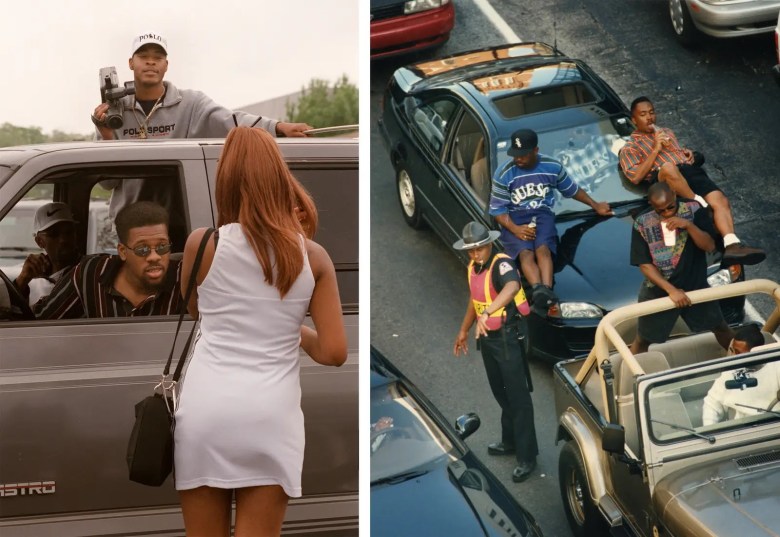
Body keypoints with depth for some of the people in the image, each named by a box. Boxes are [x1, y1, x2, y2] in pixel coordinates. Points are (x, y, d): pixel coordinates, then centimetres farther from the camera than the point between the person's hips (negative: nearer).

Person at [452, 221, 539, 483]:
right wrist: (464, 330, 26)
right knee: (500, 392, 21)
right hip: (487, 337, 9)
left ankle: (526, 456, 2)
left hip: (508, 336, -9)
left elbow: (512, 287, -46)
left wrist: (487, 313, -58)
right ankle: (510, 441, 37)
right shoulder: (473, 267, 4)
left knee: (518, 396, -3)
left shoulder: (502, 263, -23)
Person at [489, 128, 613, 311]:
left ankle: (546, 290, -53)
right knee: (526, 253, -31)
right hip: (515, 219, -1)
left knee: (543, 249, -31)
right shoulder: (505, 175, -4)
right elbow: (497, 209, -4)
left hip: (542, 214, 1)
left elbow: (572, 190, 21)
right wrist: (515, 229, -19)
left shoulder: (552, 167, 3)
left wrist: (595, 205, 24)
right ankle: (539, 290, -56)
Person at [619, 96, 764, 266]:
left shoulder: (667, 132, 34)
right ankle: (700, 205, -27)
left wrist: (688, 153, 14)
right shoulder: (630, 147, 14)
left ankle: (732, 246, -43)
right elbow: (635, 177, -2)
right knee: (668, 167, -43)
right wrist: (656, 149, -4)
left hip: (690, 171, 5)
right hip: (664, 180, -5)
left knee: (720, 200, -25)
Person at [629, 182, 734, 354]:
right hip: (659, 290, -2)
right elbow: (645, 265, -15)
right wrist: (671, 290, -23)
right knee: (642, 340, 8)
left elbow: (710, 246, -15)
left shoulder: (693, 209, -13)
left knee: (721, 328, 18)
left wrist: (688, 225, -31)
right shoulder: (642, 223, -17)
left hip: (695, 285, 2)